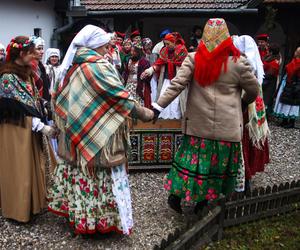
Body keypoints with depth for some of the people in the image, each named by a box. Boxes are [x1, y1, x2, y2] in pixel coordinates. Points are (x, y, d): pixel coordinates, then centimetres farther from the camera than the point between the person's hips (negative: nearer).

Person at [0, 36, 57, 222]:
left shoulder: (26, 73, 10)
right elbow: (20, 107, -19)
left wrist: (43, 121, 4)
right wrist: (41, 127, -20)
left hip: (30, 128, 8)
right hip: (16, 130, -8)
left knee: (32, 165, 15)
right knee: (19, 169, 3)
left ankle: (31, 204, 29)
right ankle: (19, 209, 19)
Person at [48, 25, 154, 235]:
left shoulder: (74, 66, 9)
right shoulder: (99, 67, -16)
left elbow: (61, 101, 16)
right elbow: (119, 97, -17)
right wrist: (143, 112, -8)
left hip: (77, 132, 8)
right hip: (98, 134, -8)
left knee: (80, 169, 15)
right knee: (101, 175, 2)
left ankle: (80, 214, 27)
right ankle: (101, 217, 14)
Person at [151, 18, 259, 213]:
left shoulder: (194, 59, -3)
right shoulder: (238, 62, -6)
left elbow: (177, 84, -11)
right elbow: (254, 90, 5)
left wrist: (159, 105, -10)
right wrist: (242, 103, 24)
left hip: (198, 122, 2)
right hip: (227, 125, -1)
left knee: (193, 158, 14)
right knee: (218, 163, 12)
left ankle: (176, 195, 19)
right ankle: (203, 201, 23)